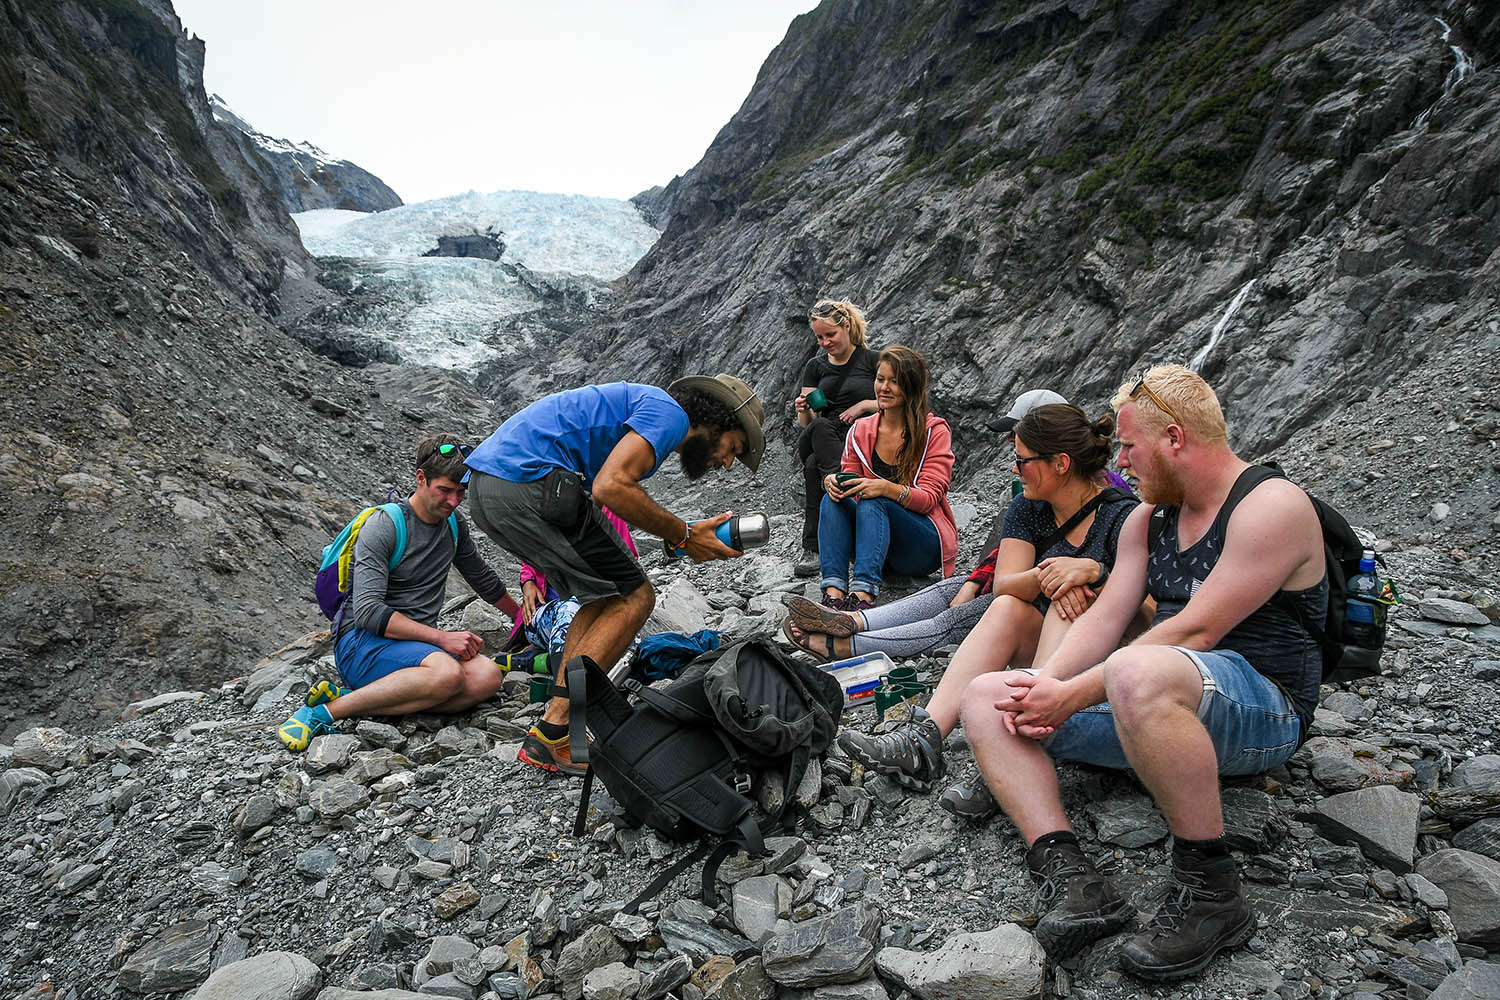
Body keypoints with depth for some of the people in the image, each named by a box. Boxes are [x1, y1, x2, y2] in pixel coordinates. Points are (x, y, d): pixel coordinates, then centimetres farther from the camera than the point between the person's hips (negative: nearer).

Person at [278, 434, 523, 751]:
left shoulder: (454, 524, 9)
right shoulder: (383, 525, -12)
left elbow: (483, 578, 27)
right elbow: (367, 611, -20)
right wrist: (442, 637, -24)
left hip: (419, 641, 7)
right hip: (361, 641, -7)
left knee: (488, 677, -24)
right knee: (447, 673, -36)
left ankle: (353, 700, -19)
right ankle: (327, 711, -21)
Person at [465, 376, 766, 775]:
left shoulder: (641, 405, 27)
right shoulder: (670, 412, -4)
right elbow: (611, 486, -19)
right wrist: (683, 535, -8)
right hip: (528, 482, -10)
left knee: (609, 596, 17)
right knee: (633, 598, -3)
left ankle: (556, 723, 13)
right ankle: (553, 735, -4)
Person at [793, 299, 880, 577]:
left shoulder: (872, 360, 8)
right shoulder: (815, 366, 19)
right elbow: (806, 423, 14)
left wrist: (864, 405, -10)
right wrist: (804, 409, -9)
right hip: (825, 439, 3)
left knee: (814, 466, -35)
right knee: (817, 428, -35)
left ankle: (812, 548, -35)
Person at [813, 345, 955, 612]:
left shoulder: (935, 431, -4)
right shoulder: (860, 430, 7)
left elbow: (929, 498, -12)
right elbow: (849, 484, 6)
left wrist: (888, 488, -32)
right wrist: (831, 481, -19)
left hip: (924, 547, -4)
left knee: (873, 503, -31)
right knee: (833, 499, -24)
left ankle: (863, 595, -48)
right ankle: (834, 592, -40)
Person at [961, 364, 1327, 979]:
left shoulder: (1273, 506, -13)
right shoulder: (1149, 517, 13)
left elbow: (1194, 632, -21)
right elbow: (1105, 617, 6)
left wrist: (1073, 695, -22)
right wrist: (1043, 687, -12)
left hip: (1264, 708, -8)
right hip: (1161, 704, 8)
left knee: (1137, 673, -42)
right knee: (986, 699, -5)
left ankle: (1212, 892, -23)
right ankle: (1069, 876, -22)